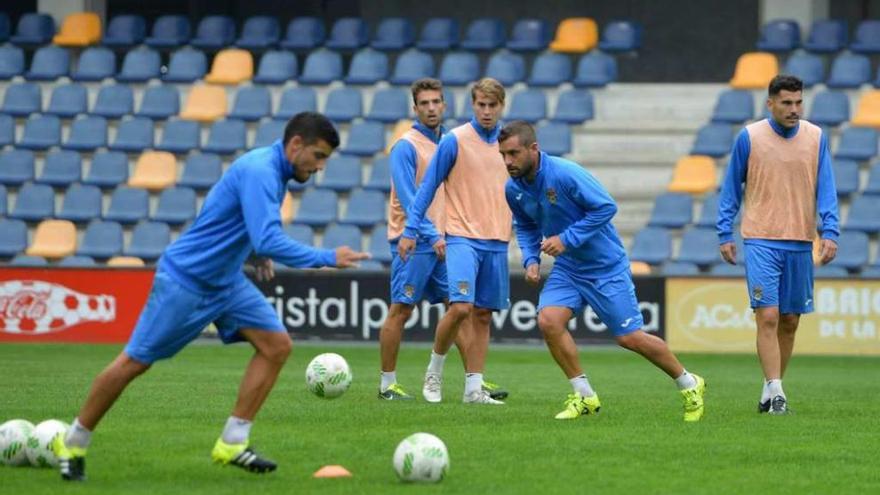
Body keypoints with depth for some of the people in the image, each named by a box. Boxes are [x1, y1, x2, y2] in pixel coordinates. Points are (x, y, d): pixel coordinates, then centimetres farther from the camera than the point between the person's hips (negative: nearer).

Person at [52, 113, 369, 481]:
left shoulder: (274, 170, 4)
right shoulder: (258, 171, -26)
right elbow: (269, 242, -36)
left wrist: (259, 253, 11)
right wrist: (328, 258, -34)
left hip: (226, 281, 9)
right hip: (185, 280, -9)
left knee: (277, 345, -4)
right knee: (135, 362, 0)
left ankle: (233, 443, 0)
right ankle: (73, 444, 15)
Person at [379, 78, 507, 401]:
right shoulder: (406, 146, -8)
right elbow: (407, 197, -16)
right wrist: (432, 235, -22)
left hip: (443, 243, 7)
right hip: (413, 241, -7)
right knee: (401, 311, -3)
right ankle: (387, 384, 4)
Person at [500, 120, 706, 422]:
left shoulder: (565, 174, -25)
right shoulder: (513, 189, -4)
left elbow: (606, 207, -22)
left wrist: (567, 239, -26)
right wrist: (530, 259, -5)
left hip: (605, 266, -6)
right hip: (567, 269, 6)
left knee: (630, 338, -1)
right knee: (548, 320, -18)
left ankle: (689, 385, 22)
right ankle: (584, 396, -3)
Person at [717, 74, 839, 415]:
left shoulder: (816, 137, 5)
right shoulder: (749, 137, -1)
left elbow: (825, 188, 4)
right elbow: (731, 188, 6)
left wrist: (830, 232, -8)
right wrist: (725, 233, 2)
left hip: (801, 243, 3)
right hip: (761, 242, -3)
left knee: (790, 321, 7)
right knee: (768, 317, -12)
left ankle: (772, 391, 18)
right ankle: (775, 393, -14)